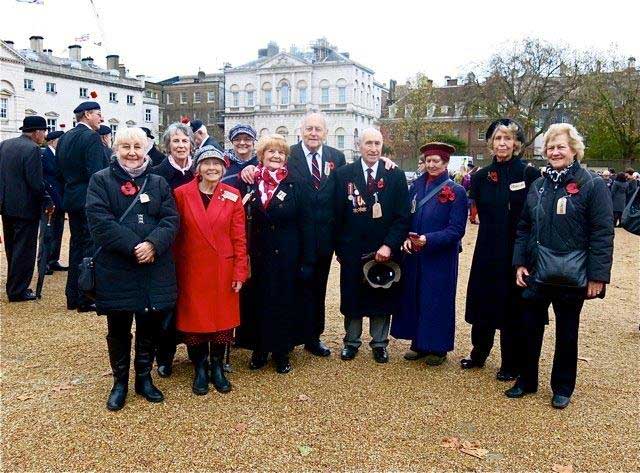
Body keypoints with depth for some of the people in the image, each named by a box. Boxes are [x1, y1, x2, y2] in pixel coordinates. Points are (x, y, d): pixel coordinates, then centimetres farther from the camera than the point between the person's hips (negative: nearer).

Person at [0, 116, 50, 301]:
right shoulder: (32, 149, -18)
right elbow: (36, 182, -21)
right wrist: (46, 202, -9)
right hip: (25, 207, -8)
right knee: (24, 250, 2)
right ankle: (18, 291, 8)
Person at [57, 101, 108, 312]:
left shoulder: (64, 138, 13)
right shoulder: (91, 137, -13)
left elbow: (61, 170, 16)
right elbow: (96, 173, -20)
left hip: (71, 198, 9)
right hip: (89, 199, -8)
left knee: (77, 245, 14)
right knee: (90, 247, -3)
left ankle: (72, 296, 19)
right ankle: (86, 299, -1)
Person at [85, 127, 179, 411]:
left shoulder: (158, 183, 9)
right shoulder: (101, 180, 0)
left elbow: (171, 219, 0)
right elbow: (99, 221, -11)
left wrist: (153, 244, -18)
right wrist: (133, 247, -20)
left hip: (155, 268, 3)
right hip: (115, 268, -2)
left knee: (149, 325, 11)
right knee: (118, 328, 9)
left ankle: (144, 377, 28)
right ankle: (120, 382, 26)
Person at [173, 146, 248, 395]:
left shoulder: (232, 196, -1)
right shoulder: (182, 194, -3)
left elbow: (239, 237, 0)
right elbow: (176, 235, 1)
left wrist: (240, 272, -4)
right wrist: (174, 271, 0)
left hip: (223, 270, 1)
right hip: (192, 270, -1)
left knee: (223, 318, 8)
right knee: (194, 319, 6)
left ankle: (217, 367, 26)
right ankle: (200, 370, 24)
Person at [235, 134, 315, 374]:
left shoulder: (296, 186, -2)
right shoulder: (250, 183, 1)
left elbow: (306, 226, -4)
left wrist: (307, 261, -8)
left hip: (286, 256, -1)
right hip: (256, 255, 1)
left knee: (285, 302, 8)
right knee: (256, 301, 10)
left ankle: (282, 352, 24)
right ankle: (259, 349, 27)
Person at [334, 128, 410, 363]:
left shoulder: (396, 175, -1)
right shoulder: (343, 174, -1)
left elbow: (402, 217, -4)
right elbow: (337, 215, 1)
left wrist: (389, 246, -13)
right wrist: (339, 248, -1)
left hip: (385, 252, 0)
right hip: (352, 251, 0)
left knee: (382, 298, 11)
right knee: (352, 298, 11)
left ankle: (380, 343, 28)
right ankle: (351, 342, 29)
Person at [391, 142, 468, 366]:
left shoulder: (456, 192, -8)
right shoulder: (416, 186, 6)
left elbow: (456, 230, -12)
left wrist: (428, 239, -23)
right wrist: (407, 238, -10)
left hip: (440, 259, -5)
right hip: (414, 256, 5)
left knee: (437, 301, 4)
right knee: (414, 297, 10)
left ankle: (438, 347, 19)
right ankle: (419, 344, 26)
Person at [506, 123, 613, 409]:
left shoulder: (591, 185, -8)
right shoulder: (537, 186, 8)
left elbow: (603, 233, -11)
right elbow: (523, 227, 11)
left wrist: (598, 275, -15)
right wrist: (520, 263, 3)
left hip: (572, 276, -4)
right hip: (537, 273, 4)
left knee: (566, 333, 11)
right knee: (530, 327, 11)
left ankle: (562, 388, 27)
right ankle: (527, 380, 29)